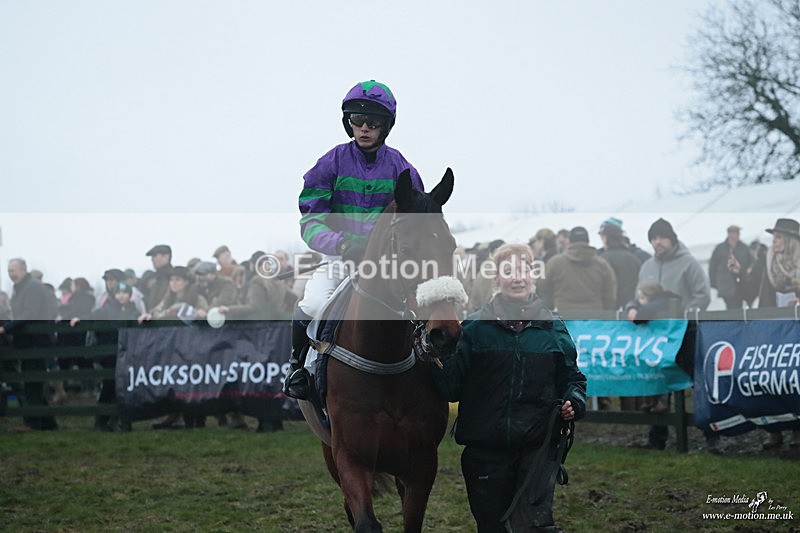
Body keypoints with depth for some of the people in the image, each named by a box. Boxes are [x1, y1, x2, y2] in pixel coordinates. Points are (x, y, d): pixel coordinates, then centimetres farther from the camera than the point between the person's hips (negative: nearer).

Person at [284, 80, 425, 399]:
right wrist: (343, 244, -28)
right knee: (310, 308, -26)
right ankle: (300, 363, 4)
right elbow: (311, 223, -8)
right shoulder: (332, 164, -1)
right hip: (340, 258, -1)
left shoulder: (400, 168, 4)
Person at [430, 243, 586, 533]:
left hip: (537, 447, 0)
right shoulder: (474, 327, 1)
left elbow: (572, 378, 17)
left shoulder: (553, 328, 6)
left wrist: (573, 402, -5)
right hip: (485, 451, 0)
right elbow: (451, 388, -2)